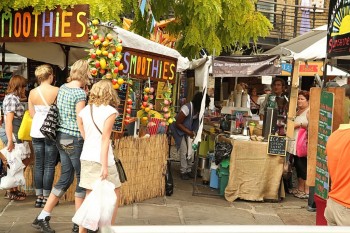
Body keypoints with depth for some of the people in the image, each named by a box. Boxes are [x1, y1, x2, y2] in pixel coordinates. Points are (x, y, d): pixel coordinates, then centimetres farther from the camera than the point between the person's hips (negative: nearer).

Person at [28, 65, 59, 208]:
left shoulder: (32, 93, 0)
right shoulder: (57, 91, -11)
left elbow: (32, 114, 5)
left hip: (36, 131, 4)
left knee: (38, 165, 10)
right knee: (49, 165, 3)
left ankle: (39, 197, 14)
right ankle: (46, 197, 6)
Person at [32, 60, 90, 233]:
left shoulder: (62, 88, 8)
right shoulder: (80, 93, -16)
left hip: (61, 137, 8)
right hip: (75, 139, -8)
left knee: (65, 178, 14)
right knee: (82, 179, 4)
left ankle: (42, 217, 14)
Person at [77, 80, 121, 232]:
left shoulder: (85, 110, 8)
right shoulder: (110, 111, -8)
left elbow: (84, 136, 9)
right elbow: (105, 139, -14)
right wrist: (104, 165, -16)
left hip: (86, 158, 6)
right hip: (102, 159, -5)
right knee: (114, 195, 10)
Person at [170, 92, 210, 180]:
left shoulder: (199, 109, -12)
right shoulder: (187, 108, -32)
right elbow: (178, 123, -24)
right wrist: (188, 132, -25)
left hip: (189, 130, 6)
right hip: (179, 130, -6)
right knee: (184, 151, -11)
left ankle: (189, 170, 10)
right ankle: (183, 172, 0)